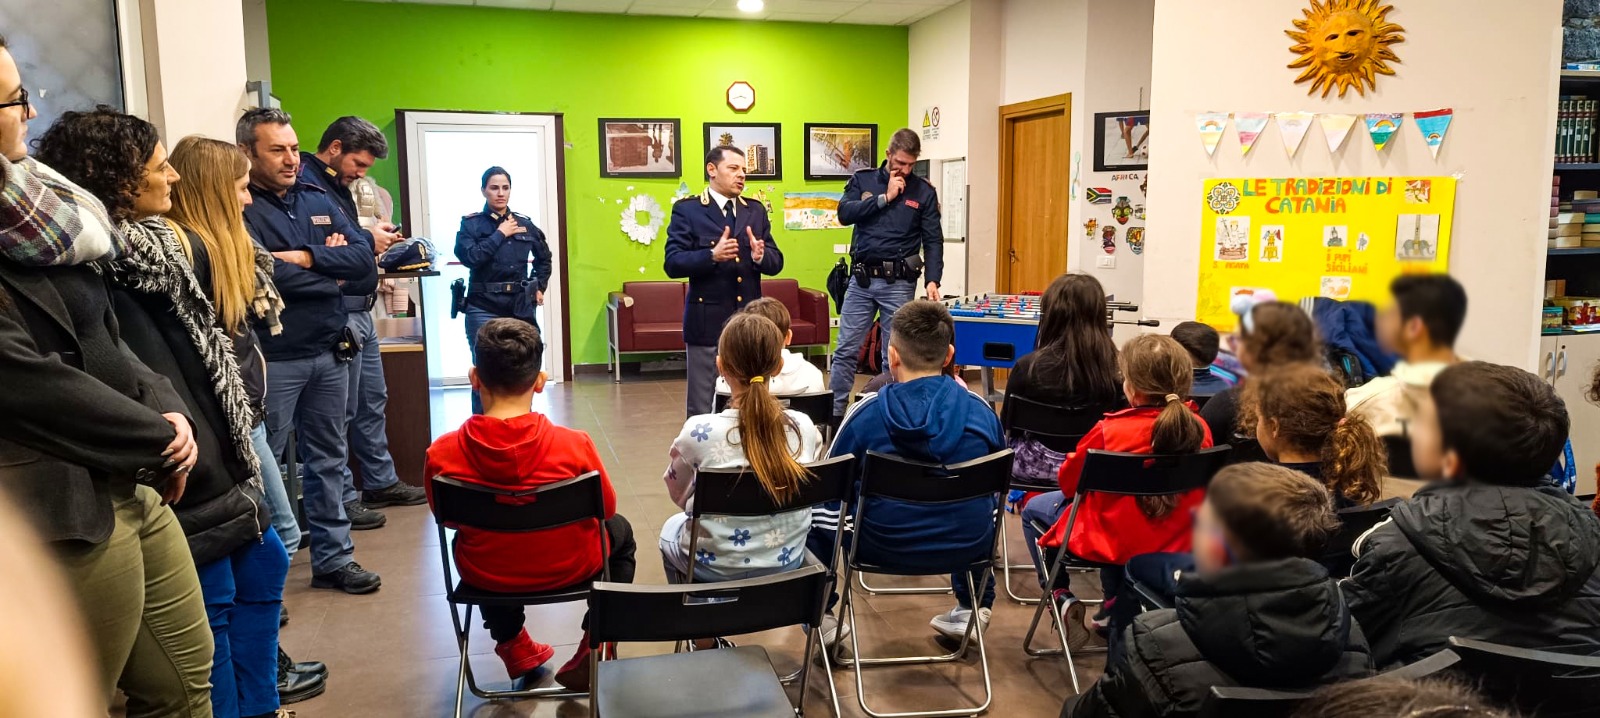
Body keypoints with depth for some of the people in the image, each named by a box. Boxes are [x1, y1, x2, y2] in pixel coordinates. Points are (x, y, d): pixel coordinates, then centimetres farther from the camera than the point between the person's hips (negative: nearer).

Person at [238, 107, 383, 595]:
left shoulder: (318, 200, 11)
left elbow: (365, 263, 1)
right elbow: (267, 276, -23)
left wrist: (305, 258, -13)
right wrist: (331, 272, -9)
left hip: (330, 353, 6)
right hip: (274, 359, -6)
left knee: (328, 459, 14)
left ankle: (333, 557, 25)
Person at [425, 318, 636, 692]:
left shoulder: (441, 454, -23)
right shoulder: (574, 445, -26)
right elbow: (605, 509, -8)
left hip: (484, 575, 2)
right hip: (568, 568, -2)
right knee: (619, 531, 30)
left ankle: (513, 646, 45)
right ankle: (591, 651, 22)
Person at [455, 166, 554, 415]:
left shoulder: (524, 223, 10)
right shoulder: (471, 223, 0)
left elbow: (544, 257, 26)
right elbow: (469, 256, -18)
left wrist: (540, 287, 18)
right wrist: (500, 234, -11)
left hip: (521, 306, 3)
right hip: (484, 308, -3)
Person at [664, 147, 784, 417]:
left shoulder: (756, 211, 11)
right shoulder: (686, 209, -2)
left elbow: (776, 263, 8)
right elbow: (672, 264, -10)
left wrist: (760, 256, -14)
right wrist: (712, 255, -24)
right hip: (707, 321, -4)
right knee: (702, 410, 4)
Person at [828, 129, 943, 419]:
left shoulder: (924, 192, 4)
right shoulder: (862, 180, 7)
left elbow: (933, 241, 0)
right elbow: (844, 213, -9)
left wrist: (932, 280, -14)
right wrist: (885, 197, -11)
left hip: (899, 283, -1)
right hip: (861, 279, 1)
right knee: (846, 351, 2)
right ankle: (834, 413, 10)